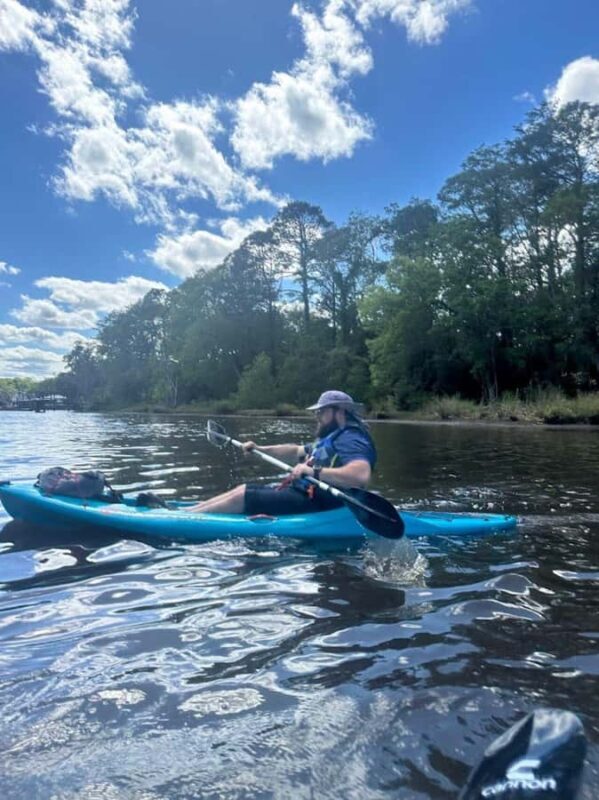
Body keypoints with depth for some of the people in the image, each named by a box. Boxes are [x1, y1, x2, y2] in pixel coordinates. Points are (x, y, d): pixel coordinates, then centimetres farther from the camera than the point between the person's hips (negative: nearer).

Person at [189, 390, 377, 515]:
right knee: (243, 489, 9)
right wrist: (261, 449, 19)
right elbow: (297, 452, 27)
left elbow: (361, 475, -34)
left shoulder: (351, 440, -15)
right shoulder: (331, 438, 19)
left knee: (241, 497, -10)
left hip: (316, 503, -10)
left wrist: (314, 471, -38)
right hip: (304, 492, 10)